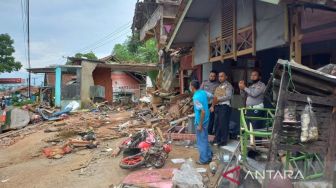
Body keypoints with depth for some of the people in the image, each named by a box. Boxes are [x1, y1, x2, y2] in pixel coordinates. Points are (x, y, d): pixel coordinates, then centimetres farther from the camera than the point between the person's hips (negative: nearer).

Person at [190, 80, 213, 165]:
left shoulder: (196, 98, -25)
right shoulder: (203, 92, -1)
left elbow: (203, 112, -28)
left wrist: (200, 125, -21)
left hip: (201, 121, -9)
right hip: (206, 119, 9)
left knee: (201, 141, 6)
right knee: (204, 139, 22)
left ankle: (204, 160, 18)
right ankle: (209, 156, 35)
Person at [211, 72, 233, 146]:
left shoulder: (228, 85, -2)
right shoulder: (218, 86, 21)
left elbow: (229, 96, -16)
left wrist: (218, 99, -17)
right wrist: (212, 106, 8)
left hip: (224, 106, -7)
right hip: (217, 107, 7)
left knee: (223, 124, -5)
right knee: (217, 123, 9)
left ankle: (224, 141, 4)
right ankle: (217, 139, 19)